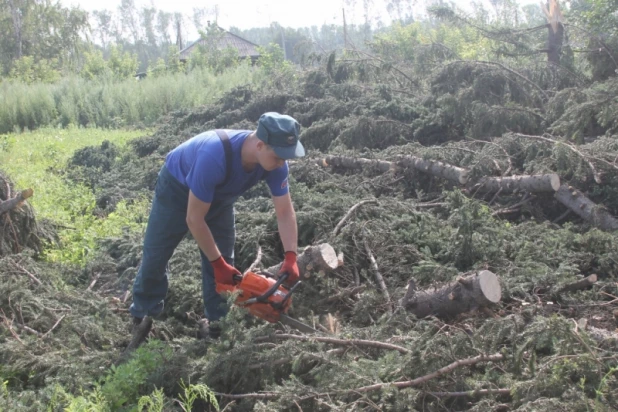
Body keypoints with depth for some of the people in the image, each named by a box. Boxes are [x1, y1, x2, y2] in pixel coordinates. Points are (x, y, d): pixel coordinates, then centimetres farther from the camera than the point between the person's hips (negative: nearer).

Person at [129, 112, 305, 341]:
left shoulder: (274, 162, -29)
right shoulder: (215, 157, -46)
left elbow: (285, 212, -19)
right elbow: (194, 219, -37)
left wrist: (290, 258, -31)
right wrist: (217, 263, -29)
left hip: (219, 195, 5)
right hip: (177, 189, -5)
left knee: (224, 261, 0)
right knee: (156, 255, 5)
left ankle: (215, 321, 13)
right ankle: (142, 317, 23)